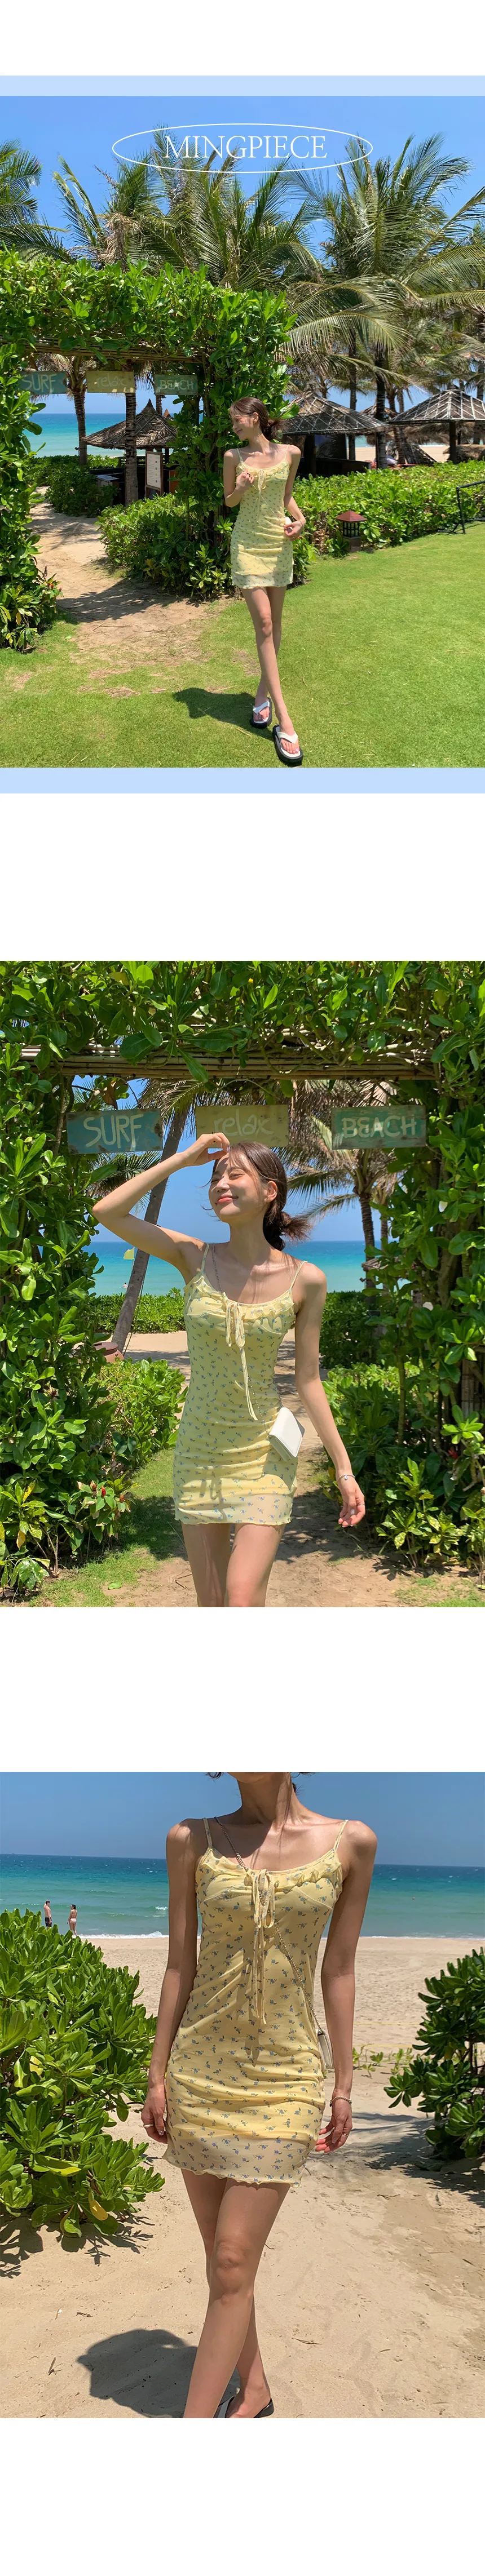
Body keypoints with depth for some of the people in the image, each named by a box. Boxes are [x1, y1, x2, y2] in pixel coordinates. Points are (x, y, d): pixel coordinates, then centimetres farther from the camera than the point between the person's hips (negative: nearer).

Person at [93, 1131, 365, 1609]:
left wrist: (344, 1469, -1)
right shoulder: (195, 1258, -4)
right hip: (199, 1455, 3)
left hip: (262, 1457, -2)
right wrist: (183, 1159, -9)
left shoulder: (305, 1280, -8)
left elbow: (309, 1380, -1)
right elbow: (106, 1211, -12)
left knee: (243, 1604, -13)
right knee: (211, 1606, 9)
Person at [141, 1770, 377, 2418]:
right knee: (225, 2257, 13)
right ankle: (255, 2389, 35)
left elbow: (340, 1970, 2)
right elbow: (180, 1965, 3)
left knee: (232, 2267, -5)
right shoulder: (193, 1841, -3)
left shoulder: (352, 1843, -5)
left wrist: (345, 2085, 4)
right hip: (200, 2072, 2)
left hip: (284, 2081, -2)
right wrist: (158, 2077, 2)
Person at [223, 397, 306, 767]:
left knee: (275, 623, 7)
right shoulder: (234, 456, -1)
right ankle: (284, 719, -16)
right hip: (248, 542, -3)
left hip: (279, 542, 3)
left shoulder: (290, 454, 3)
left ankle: (264, 691, 27)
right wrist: (240, 490, -13)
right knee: (263, 623, -11)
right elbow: (229, 501, 9)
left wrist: (299, 518, -2)